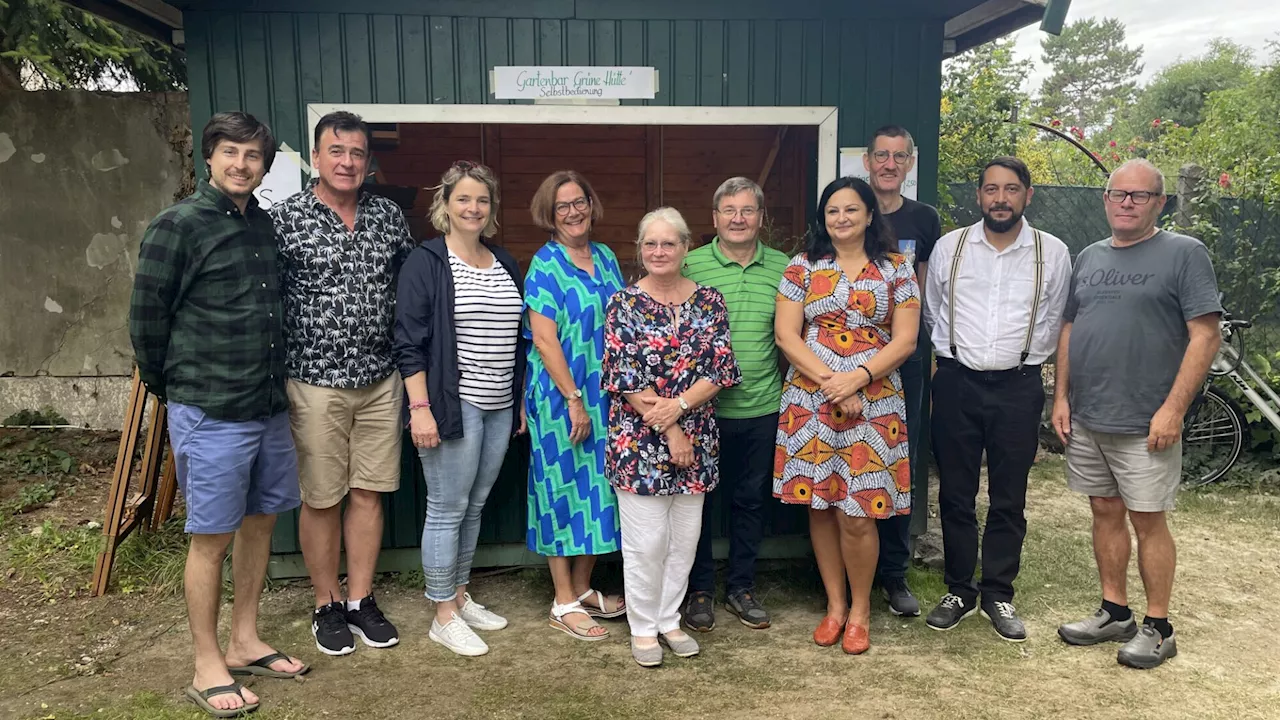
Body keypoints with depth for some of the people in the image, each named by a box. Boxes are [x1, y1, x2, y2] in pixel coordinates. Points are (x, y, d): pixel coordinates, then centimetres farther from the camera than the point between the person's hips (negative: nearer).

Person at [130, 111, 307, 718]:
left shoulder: (264, 224, 9)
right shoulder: (178, 225, -10)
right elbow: (146, 315, -6)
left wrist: (273, 382, 15)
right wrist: (172, 388, 3)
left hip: (270, 408, 7)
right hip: (211, 416, -7)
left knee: (260, 520, 14)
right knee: (212, 537, 2)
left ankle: (244, 642, 30)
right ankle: (207, 668, 16)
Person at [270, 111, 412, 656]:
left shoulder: (389, 216, 7)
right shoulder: (285, 217, -6)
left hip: (380, 380, 4)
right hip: (315, 382, -4)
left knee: (368, 493, 11)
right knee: (321, 500, 7)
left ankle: (361, 600, 25)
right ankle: (327, 606, 24)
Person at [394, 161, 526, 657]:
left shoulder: (505, 264, 13)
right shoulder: (426, 263, -6)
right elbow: (410, 342, -10)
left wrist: (522, 400, 16)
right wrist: (420, 407, -17)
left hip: (499, 408, 6)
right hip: (451, 407, -6)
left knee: (475, 505, 15)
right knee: (447, 509, 0)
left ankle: (460, 595, 29)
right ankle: (444, 616, 12)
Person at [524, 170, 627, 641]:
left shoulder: (606, 259, 10)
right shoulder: (545, 266, -9)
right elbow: (544, 340, -15)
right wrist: (574, 400, -18)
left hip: (605, 394, 7)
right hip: (560, 395, -6)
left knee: (596, 487, 12)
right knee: (562, 488, 1)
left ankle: (583, 588, 26)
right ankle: (564, 603, 12)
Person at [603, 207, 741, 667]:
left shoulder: (709, 302, 4)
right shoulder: (624, 304, -4)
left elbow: (721, 369, -2)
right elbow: (624, 378, -9)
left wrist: (678, 405, -17)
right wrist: (668, 429, -13)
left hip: (696, 439, 3)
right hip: (638, 441, -3)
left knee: (685, 537, 11)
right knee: (645, 540, 2)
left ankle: (669, 620, 28)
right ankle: (643, 628, 19)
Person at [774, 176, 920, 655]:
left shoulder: (895, 270, 5)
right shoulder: (803, 267, 6)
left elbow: (905, 341, -1)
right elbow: (786, 335, -1)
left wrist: (856, 379, -14)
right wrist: (829, 382, -12)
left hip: (873, 403, -1)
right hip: (809, 400, 2)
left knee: (858, 515, -2)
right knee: (819, 507, 7)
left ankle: (859, 609, 18)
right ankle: (834, 604, 24)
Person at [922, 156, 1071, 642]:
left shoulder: (1053, 254, 1)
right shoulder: (949, 247, 3)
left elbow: (1053, 324, 12)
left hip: (1018, 386, 0)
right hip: (957, 383, 1)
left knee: (1009, 498, 8)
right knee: (955, 494, 7)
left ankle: (998, 596, 21)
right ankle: (959, 591, 21)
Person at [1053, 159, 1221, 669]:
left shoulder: (1184, 253, -6)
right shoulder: (1089, 258, 12)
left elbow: (1205, 335, -11)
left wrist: (1173, 409, -16)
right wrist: (1062, 396, 8)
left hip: (1144, 423, -5)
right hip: (1086, 418, 6)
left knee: (1148, 519, 3)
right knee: (1105, 513, 13)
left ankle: (1158, 627, 16)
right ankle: (1114, 613, 25)